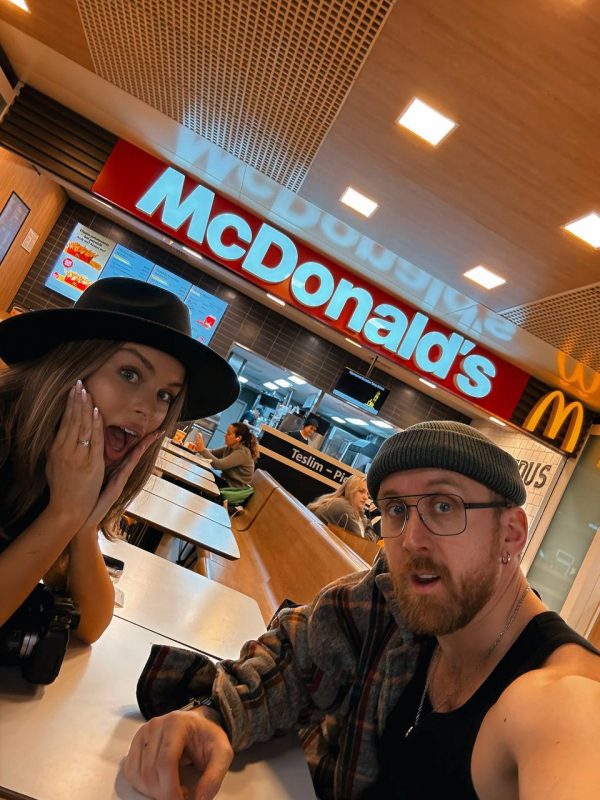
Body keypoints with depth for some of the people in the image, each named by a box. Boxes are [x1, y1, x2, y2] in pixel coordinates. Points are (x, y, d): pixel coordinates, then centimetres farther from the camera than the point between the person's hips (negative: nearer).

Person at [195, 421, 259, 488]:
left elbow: (219, 465, -30)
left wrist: (203, 449, -25)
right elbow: (212, 453, 4)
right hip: (226, 481, 7)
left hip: (234, 489, -7)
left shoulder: (242, 453, -23)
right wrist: (199, 449, -16)